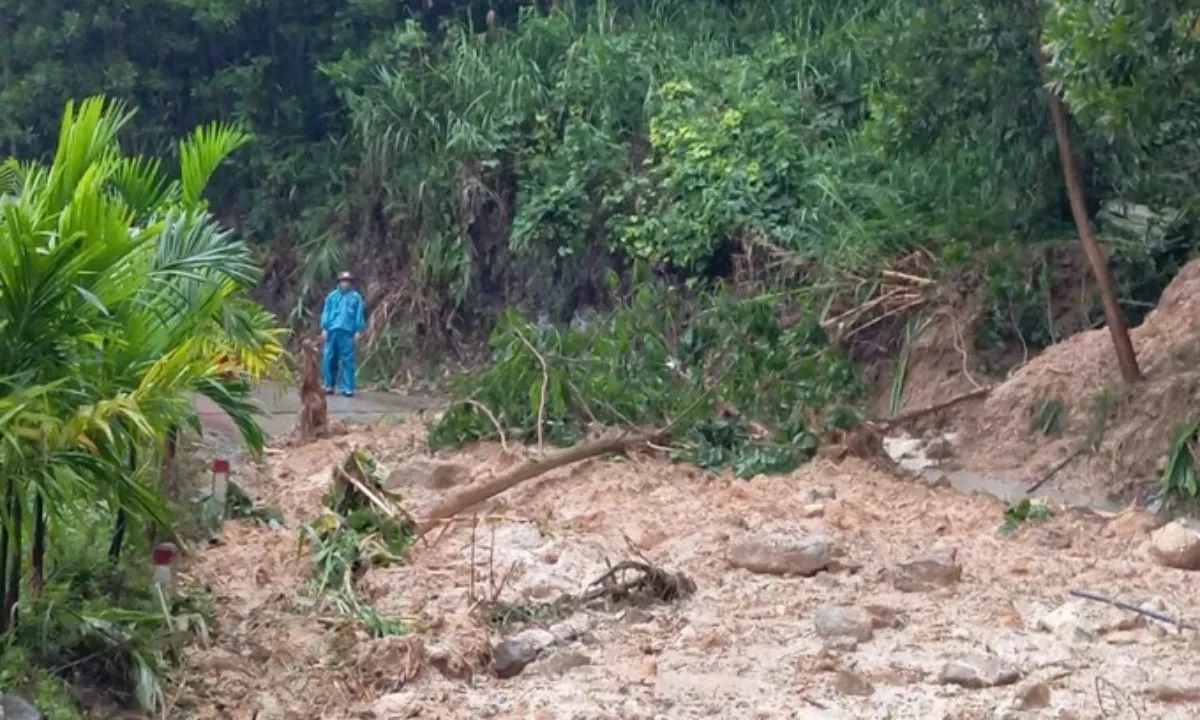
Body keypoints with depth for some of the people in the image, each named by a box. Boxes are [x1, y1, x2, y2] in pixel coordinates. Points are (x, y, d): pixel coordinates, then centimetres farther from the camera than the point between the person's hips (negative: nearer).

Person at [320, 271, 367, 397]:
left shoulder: (356, 297, 7)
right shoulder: (332, 296, 11)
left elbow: (360, 314, 4)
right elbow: (326, 313, 9)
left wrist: (358, 331, -4)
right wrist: (324, 328, 0)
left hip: (348, 332, -2)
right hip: (332, 331, 2)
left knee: (347, 360, -3)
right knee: (329, 359, 3)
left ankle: (348, 388, -2)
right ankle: (329, 385, 15)